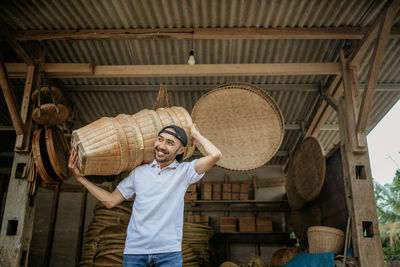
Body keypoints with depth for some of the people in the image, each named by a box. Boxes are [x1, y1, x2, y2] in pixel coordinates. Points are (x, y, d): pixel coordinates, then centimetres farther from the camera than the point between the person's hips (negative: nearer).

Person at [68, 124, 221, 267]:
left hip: (168, 253, -2)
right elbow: (110, 200, 14)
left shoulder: (184, 171, 2)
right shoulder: (139, 172, 11)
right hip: (134, 252, 3)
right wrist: (80, 177, 12)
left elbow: (215, 155, -12)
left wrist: (195, 134, 4)